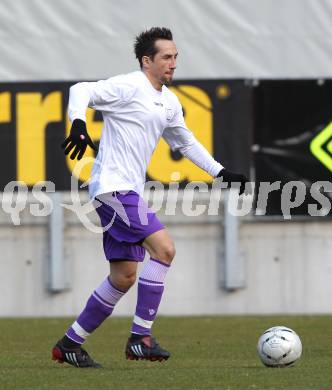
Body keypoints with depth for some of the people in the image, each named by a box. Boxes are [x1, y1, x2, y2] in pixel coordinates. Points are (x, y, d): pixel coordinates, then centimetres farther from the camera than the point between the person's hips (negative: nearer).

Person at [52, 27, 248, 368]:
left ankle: (69, 344, 18)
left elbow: (186, 142, 30)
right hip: (113, 186, -10)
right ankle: (140, 338, -15)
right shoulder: (129, 87, -10)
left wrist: (220, 172, 25)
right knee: (163, 247, -19)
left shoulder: (170, 102, 17)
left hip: (129, 192, 10)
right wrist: (78, 123, -38)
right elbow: (81, 91, -19)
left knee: (124, 277, 9)